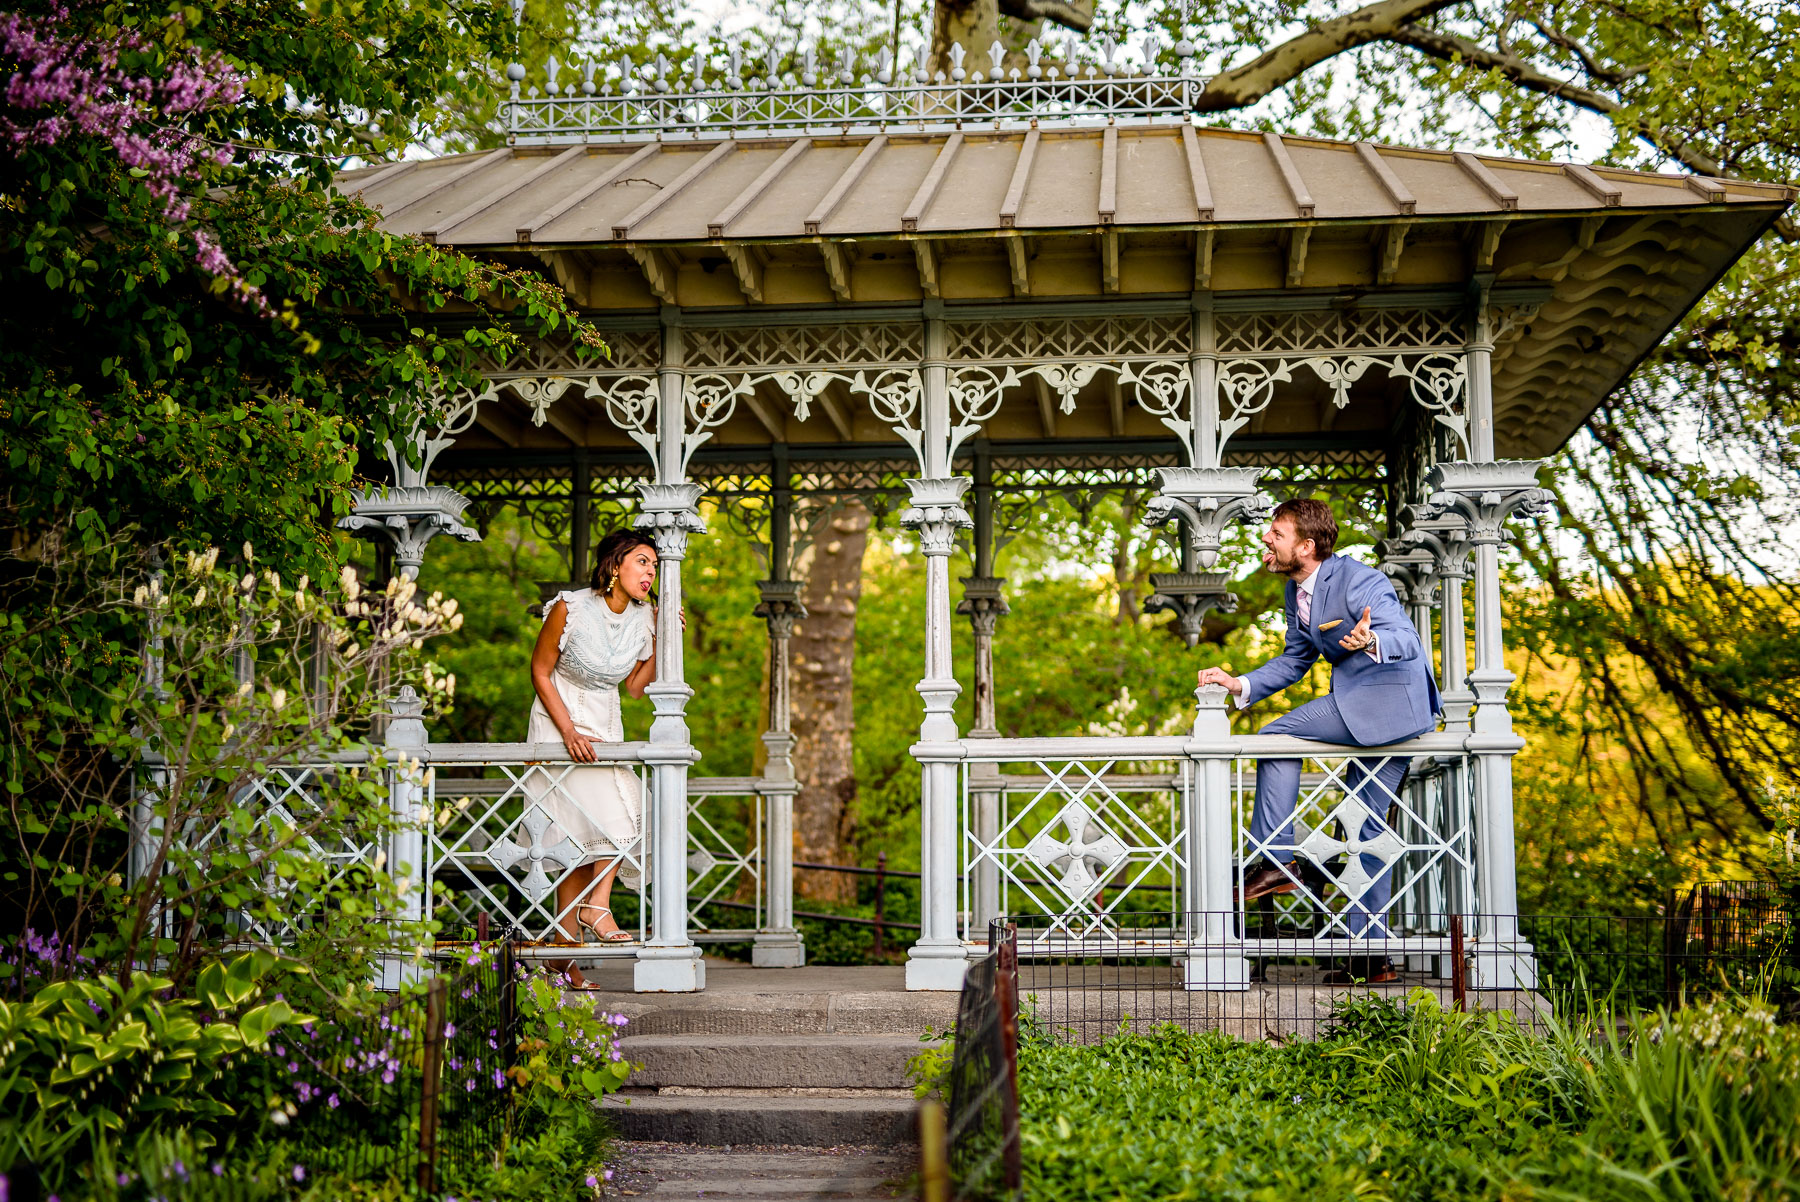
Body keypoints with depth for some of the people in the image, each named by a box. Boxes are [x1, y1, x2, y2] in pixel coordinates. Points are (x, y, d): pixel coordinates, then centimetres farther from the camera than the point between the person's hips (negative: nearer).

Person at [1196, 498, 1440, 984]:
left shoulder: (1358, 582, -17)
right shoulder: (1298, 592, 12)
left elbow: (1406, 641, -26)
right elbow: (1294, 660, 20)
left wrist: (1372, 641, -48)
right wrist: (1241, 684, 5)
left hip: (1389, 697, -10)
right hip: (1386, 714, 10)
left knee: (1279, 736, -12)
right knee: (1366, 824, 10)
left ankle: (1274, 859, -8)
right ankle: (1370, 954, 14)